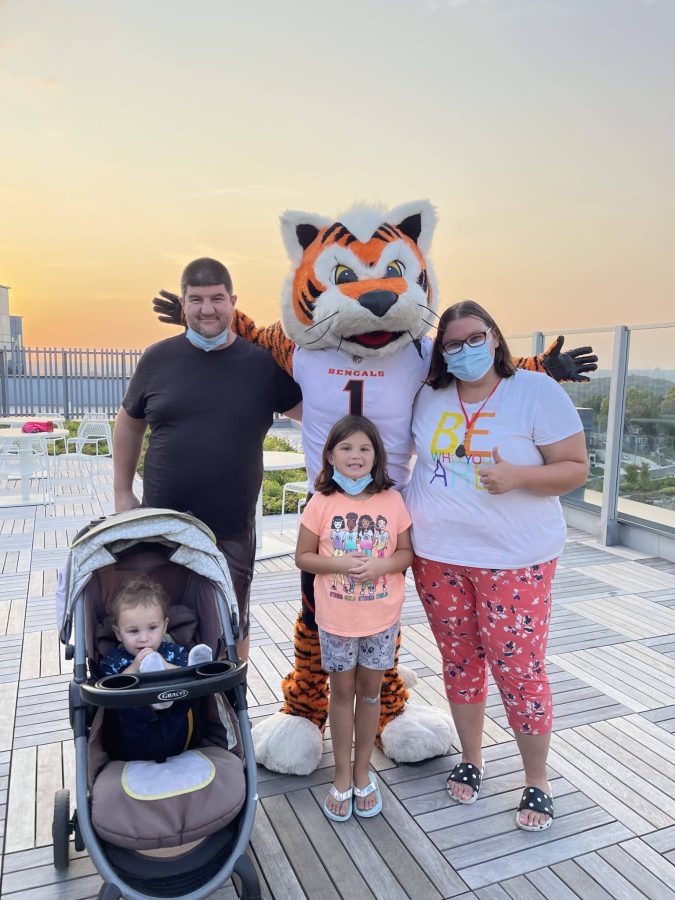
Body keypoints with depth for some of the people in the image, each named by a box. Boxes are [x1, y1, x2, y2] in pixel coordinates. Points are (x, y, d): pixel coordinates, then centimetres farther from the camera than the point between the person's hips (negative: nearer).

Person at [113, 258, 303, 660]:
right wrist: (123, 494, 9)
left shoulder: (263, 363, -4)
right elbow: (129, 423, 11)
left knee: (233, 625, 16)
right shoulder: (159, 358, 0)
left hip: (233, 529, -1)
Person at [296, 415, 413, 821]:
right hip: (335, 618, 0)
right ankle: (343, 776, 29)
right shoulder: (322, 503, -8)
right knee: (342, 690, 12)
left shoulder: (392, 500, -6)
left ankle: (362, 772, 33)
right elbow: (303, 557, -3)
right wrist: (340, 563, -20)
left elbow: (408, 552, 0)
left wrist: (381, 564, -19)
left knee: (370, 690, 14)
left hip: (382, 617, 1)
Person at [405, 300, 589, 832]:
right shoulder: (429, 397, 5)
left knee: (519, 671, 1)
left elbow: (576, 469, -8)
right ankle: (471, 759, 37)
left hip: (515, 560, -4)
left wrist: (518, 476, -23)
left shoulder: (538, 391, -7)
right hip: (438, 556, 4)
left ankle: (537, 782, 25)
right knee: (460, 662, 15)